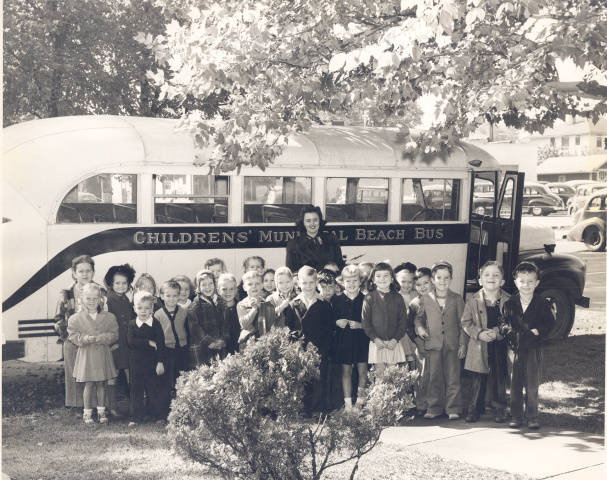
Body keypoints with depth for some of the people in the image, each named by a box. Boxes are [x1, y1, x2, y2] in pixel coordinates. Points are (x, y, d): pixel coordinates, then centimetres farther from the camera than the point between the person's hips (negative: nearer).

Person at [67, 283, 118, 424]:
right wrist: (85, 338, -20)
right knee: (88, 384, 2)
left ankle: (101, 410, 21)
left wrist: (99, 338, -17)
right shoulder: (75, 318, -2)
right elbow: (73, 336, -3)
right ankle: (87, 412, 14)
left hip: (103, 355, 2)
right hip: (86, 355, -1)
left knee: (101, 384, 9)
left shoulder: (109, 317, 1)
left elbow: (114, 335, -2)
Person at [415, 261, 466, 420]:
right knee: (434, 378, 6)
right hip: (433, 344, 1)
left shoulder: (457, 299, 4)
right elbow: (419, 317, 18)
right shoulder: (426, 299, 6)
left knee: (453, 378, 2)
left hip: (452, 344, -1)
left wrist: (463, 343, 1)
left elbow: (462, 322, 5)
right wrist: (419, 328, -2)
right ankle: (434, 408, 15)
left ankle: (453, 409, 9)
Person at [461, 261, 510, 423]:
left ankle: (500, 410, 18)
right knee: (477, 381, 5)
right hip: (478, 348, 0)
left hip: (500, 347, 0)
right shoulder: (472, 300, 1)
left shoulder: (508, 301, -1)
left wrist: (497, 332, -16)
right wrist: (479, 333, -14)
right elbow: (465, 323, 1)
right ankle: (473, 410, 15)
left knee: (499, 380, 6)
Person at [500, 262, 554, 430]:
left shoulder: (542, 304, 1)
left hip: (533, 349, -1)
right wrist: (508, 329, -14)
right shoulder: (510, 303, 5)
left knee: (532, 386, 1)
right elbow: (503, 322, 6)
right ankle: (516, 417, 14)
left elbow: (549, 324, 2)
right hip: (515, 348, 2)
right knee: (515, 384, 5)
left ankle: (533, 417, 11)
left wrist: (537, 331, -13)